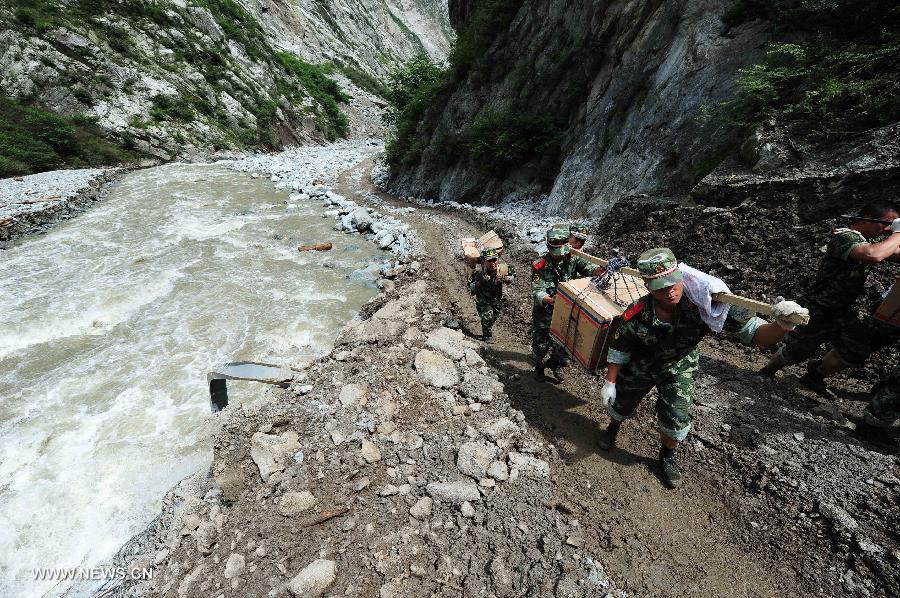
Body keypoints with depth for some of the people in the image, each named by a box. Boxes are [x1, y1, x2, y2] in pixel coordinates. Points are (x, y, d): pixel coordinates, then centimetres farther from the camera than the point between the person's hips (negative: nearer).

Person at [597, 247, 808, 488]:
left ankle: (668, 455, 35)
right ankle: (613, 427, 54)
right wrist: (610, 382, -11)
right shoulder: (637, 314, -33)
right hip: (638, 367, 0)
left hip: (678, 369, 0)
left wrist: (781, 326, -55)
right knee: (621, 405, 16)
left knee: (676, 419, -1)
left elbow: (754, 333, -32)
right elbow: (619, 348, -16)